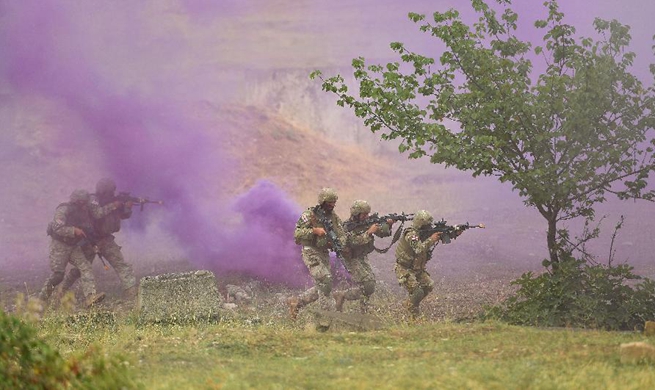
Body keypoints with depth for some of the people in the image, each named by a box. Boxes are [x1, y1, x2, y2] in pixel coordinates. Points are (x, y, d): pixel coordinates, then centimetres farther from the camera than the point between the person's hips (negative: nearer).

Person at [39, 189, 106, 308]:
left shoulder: (84, 212, 6)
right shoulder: (63, 210, -17)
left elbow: (87, 230, 19)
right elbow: (57, 228, -27)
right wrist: (74, 231, -29)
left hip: (74, 246, 7)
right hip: (59, 245, -7)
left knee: (85, 267, -13)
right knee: (58, 273, -6)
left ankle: (90, 296, -24)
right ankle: (43, 297, 13)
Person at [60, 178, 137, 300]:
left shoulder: (113, 200, 3)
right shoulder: (93, 200, -14)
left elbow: (124, 215, 5)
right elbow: (96, 213, -33)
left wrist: (127, 207, -16)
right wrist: (112, 206, -32)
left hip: (106, 240, 5)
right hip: (90, 240, -5)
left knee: (121, 265, -9)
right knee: (79, 269, 3)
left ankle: (132, 293, -15)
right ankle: (63, 290, 22)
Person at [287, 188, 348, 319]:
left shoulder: (334, 217, 8)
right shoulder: (309, 215, -11)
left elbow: (342, 234, 6)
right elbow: (297, 233, -16)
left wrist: (339, 244, -16)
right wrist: (314, 231, -27)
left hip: (324, 253, 7)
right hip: (311, 253, -7)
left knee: (321, 288, 6)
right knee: (325, 281, -18)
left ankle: (296, 302, 20)